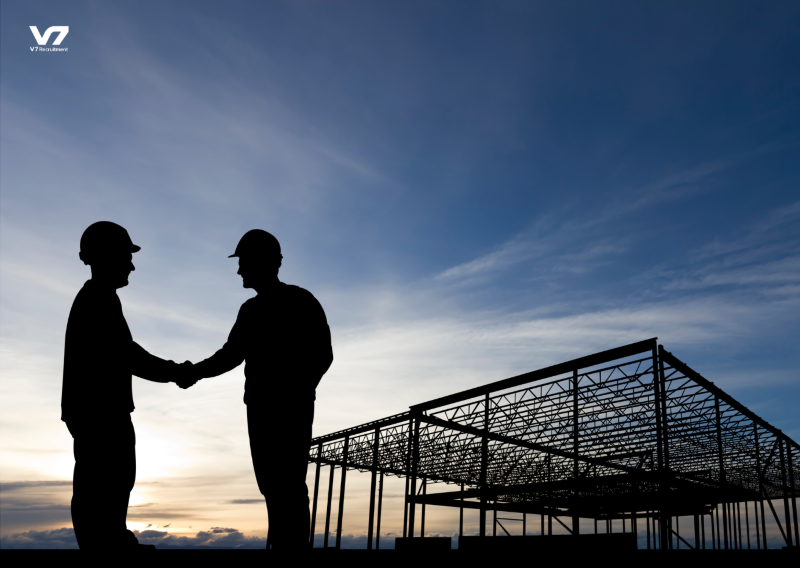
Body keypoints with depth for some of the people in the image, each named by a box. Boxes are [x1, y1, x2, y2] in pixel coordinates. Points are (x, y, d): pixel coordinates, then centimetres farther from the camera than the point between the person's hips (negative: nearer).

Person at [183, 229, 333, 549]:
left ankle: (294, 547, -9)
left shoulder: (300, 302, -4)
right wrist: (196, 372, 0)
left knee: (288, 485, -11)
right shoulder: (251, 310, 16)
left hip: (291, 408, -7)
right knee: (271, 484, 6)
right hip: (260, 407, 7)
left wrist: (295, 396, -18)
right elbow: (231, 355, 17)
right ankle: (280, 545, 12)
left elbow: (321, 355, -9)